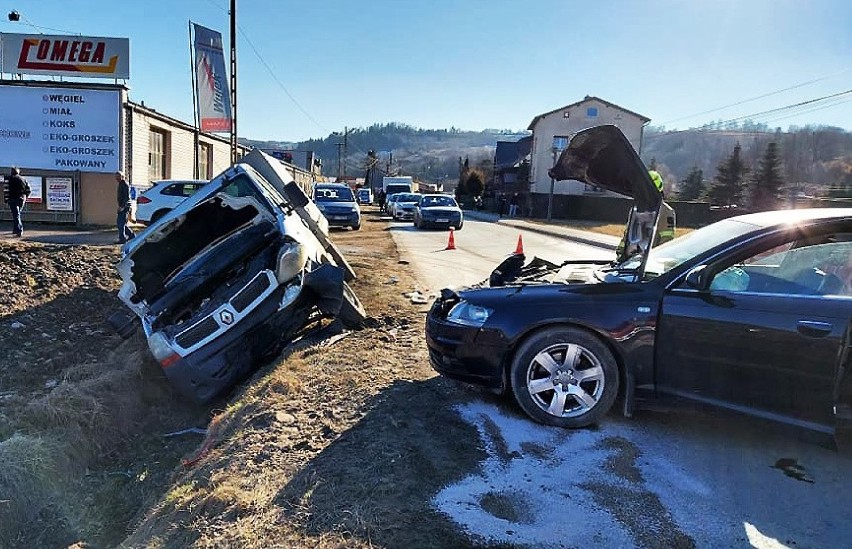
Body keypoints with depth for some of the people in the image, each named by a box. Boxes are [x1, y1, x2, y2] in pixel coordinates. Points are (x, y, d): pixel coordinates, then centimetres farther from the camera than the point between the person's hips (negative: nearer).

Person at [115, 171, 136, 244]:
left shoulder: (125, 184, -13)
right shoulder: (120, 184, 18)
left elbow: (127, 197, -20)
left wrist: (122, 206, -23)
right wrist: (120, 206, 20)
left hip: (125, 207, -10)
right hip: (122, 207, 10)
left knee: (121, 223, -9)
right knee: (119, 222, 12)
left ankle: (122, 239, -5)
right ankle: (131, 235, 19)